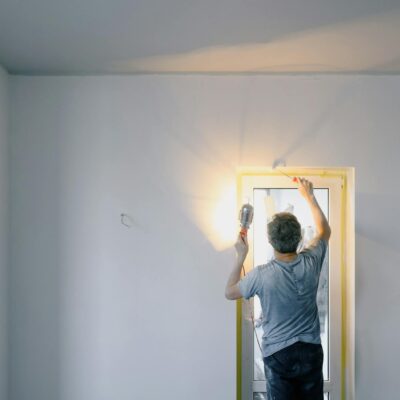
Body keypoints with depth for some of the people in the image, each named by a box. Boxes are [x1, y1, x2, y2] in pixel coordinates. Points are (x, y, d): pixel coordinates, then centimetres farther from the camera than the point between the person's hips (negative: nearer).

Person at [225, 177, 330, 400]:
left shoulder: (262, 275, -17)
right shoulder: (311, 263, -9)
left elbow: (230, 293, 2)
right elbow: (325, 230, 12)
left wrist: (241, 256, 5)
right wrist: (309, 196, 19)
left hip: (278, 355, -3)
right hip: (311, 351, 3)